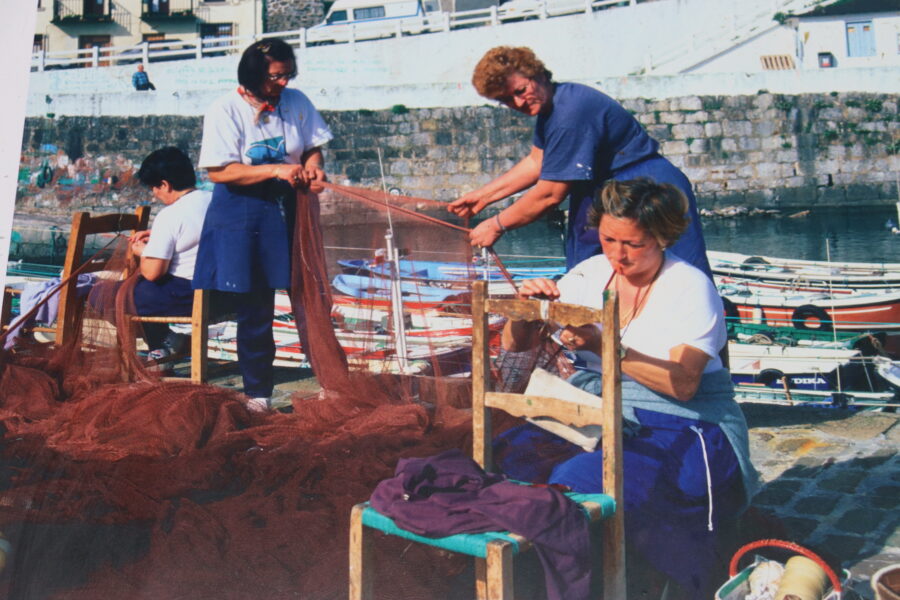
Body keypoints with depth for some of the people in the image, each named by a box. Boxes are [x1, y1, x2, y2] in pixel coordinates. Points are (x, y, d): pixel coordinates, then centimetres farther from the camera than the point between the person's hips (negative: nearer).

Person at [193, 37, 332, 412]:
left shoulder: (297, 102, 3)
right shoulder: (226, 109, -8)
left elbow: (313, 146, 13)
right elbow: (218, 171, -15)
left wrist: (313, 165, -11)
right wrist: (275, 171, -22)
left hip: (289, 210, 3)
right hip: (243, 217, -3)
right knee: (254, 308, 6)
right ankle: (257, 393, 20)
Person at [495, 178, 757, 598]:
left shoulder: (690, 287, -5)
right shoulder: (587, 276, 8)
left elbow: (683, 384, -19)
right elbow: (514, 345, 9)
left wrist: (605, 348, -29)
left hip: (682, 428, -4)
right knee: (512, 449, -26)